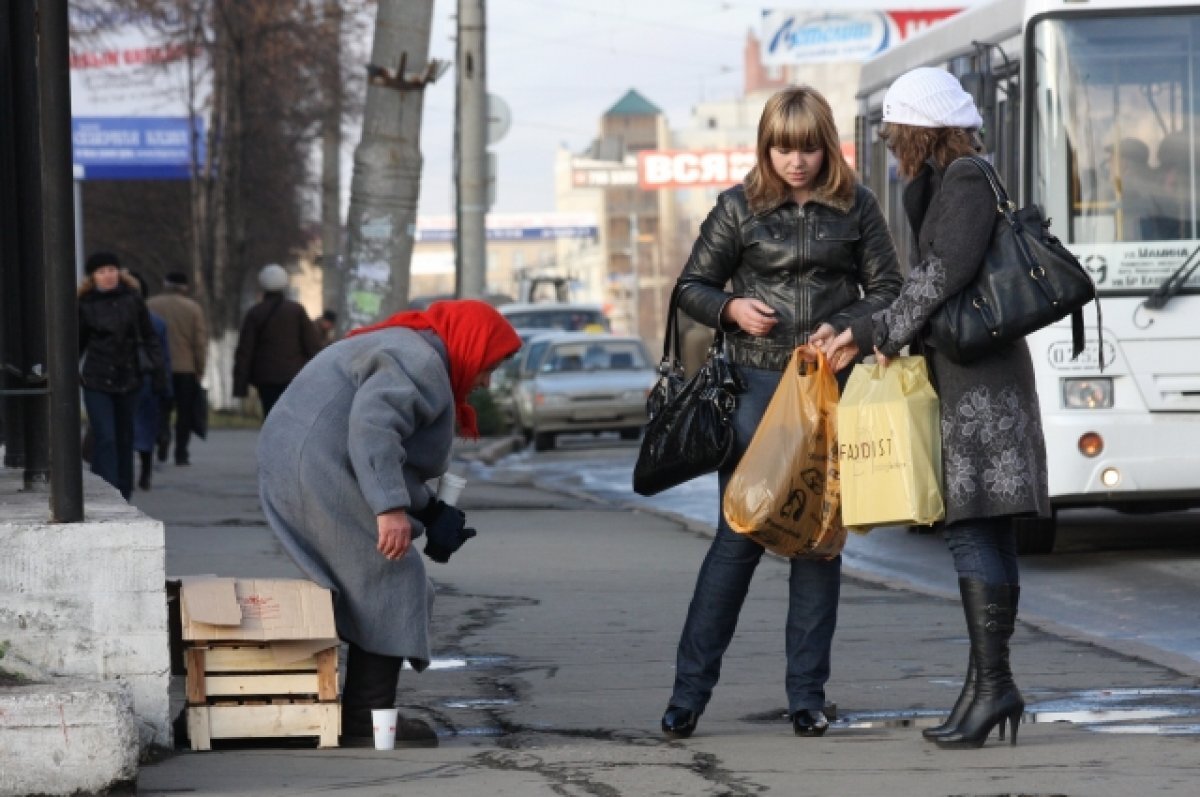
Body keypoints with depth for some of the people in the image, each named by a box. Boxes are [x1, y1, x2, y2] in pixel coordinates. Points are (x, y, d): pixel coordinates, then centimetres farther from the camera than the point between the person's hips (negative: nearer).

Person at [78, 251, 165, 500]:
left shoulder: (132, 300, 1)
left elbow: (148, 335, 6)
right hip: (97, 381, -2)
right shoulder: (85, 305, -1)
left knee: (124, 437, 11)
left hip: (127, 377, 2)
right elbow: (79, 342, 9)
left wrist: (155, 361, -6)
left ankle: (124, 493, 22)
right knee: (104, 438, -11)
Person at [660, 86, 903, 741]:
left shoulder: (856, 207, 5)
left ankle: (807, 696, 11)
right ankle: (688, 692, 2)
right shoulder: (740, 207, 4)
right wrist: (731, 309, -11)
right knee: (738, 536, -4)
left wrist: (845, 328, -10)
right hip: (758, 385, -1)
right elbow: (692, 287, 10)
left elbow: (887, 289, 8)